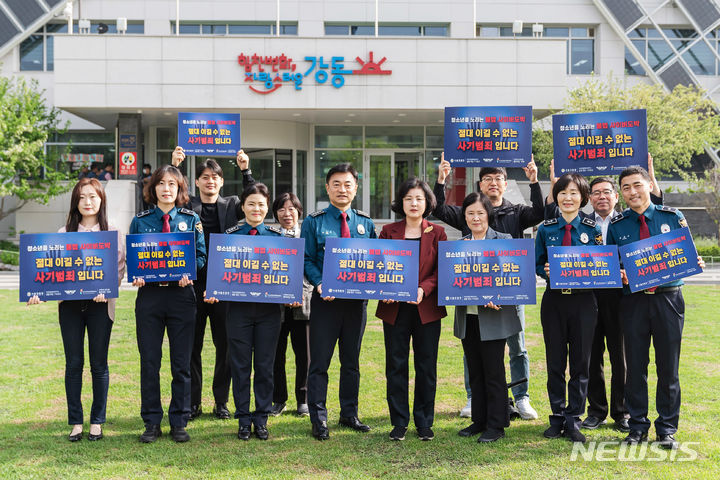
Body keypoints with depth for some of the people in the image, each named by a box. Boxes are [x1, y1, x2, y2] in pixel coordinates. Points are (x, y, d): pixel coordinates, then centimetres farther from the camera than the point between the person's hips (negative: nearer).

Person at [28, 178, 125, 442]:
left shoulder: (112, 232, 6)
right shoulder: (64, 232, 10)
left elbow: (120, 267, 0)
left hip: (100, 304, -1)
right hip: (69, 304, 2)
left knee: (98, 363, 3)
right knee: (73, 363, 4)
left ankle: (97, 421, 14)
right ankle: (75, 422, 13)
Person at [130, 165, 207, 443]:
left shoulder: (191, 220, 8)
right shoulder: (140, 221, 9)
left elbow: (201, 255, 5)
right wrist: (136, 276, -11)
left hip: (181, 293, 0)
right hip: (149, 293, 1)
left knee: (181, 362, 3)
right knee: (149, 362, 3)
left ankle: (179, 423, 14)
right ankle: (152, 423, 14)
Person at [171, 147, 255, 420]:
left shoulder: (232, 205, 9)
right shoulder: (186, 205, 8)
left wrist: (245, 171, -15)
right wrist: (174, 167, -13)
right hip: (193, 283, 0)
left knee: (225, 345, 6)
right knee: (191, 346, 5)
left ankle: (221, 401, 18)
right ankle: (193, 403, 16)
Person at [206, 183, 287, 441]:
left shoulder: (278, 236, 5)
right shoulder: (230, 235, 4)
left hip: (269, 307, 1)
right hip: (238, 307, 0)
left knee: (265, 364, 6)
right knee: (241, 365, 5)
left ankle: (261, 419, 17)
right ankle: (243, 419, 17)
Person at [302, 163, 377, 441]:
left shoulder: (366, 223, 10)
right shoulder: (314, 222, 1)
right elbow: (307, 259, -3)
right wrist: (319, 284, -20)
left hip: (357, 300, 3)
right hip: (325, 300, -3)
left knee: (352, 360, 13)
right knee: (320, 361, -1)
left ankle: (349, 414, 25)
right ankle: (318, 419, 8)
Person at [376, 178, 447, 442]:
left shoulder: (437, 233, 6)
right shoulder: (388, 231, 8)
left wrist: (423, 289, -18)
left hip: (426, 308, 0)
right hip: (394, 308, 1)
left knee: (426, 365, 4)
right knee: (396, 365, 4)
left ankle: (424, 422, 17)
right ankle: (399, 422, 15)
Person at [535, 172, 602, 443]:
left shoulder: (592, 229, 2)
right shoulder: (546, 229, 5)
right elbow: (537, 264, 10)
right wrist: (547, 271, -11)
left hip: (583, 301, -1)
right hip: (553, 300, 1)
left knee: (581, 361, 3)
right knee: (555, 361, 6)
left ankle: (574, 419, 13)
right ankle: (557, 416, 18)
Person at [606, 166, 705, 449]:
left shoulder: (673, 217, 5)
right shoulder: (616, 226, 6)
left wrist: (696, 264, -13)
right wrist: (617, 276, -14)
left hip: (668, 298, 0)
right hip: (633, 301, 0)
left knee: (668, 367, 4)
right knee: (635, 366, 5)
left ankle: (667, 429, 17)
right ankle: (637, 427, 18)